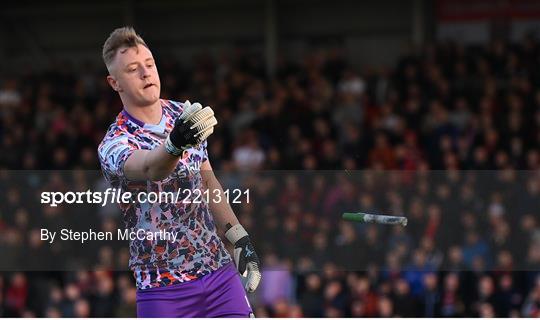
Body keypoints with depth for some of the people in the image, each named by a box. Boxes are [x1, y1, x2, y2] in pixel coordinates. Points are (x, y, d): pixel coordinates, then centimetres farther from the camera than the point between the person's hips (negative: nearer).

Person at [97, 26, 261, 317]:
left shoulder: (184, 115, 6)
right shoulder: (113, 145, -14)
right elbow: (149, 168, -37)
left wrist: (238, 237, 11)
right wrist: (175, 144, -58)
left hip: (219, 270, 5)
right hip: (163, 288, -4)